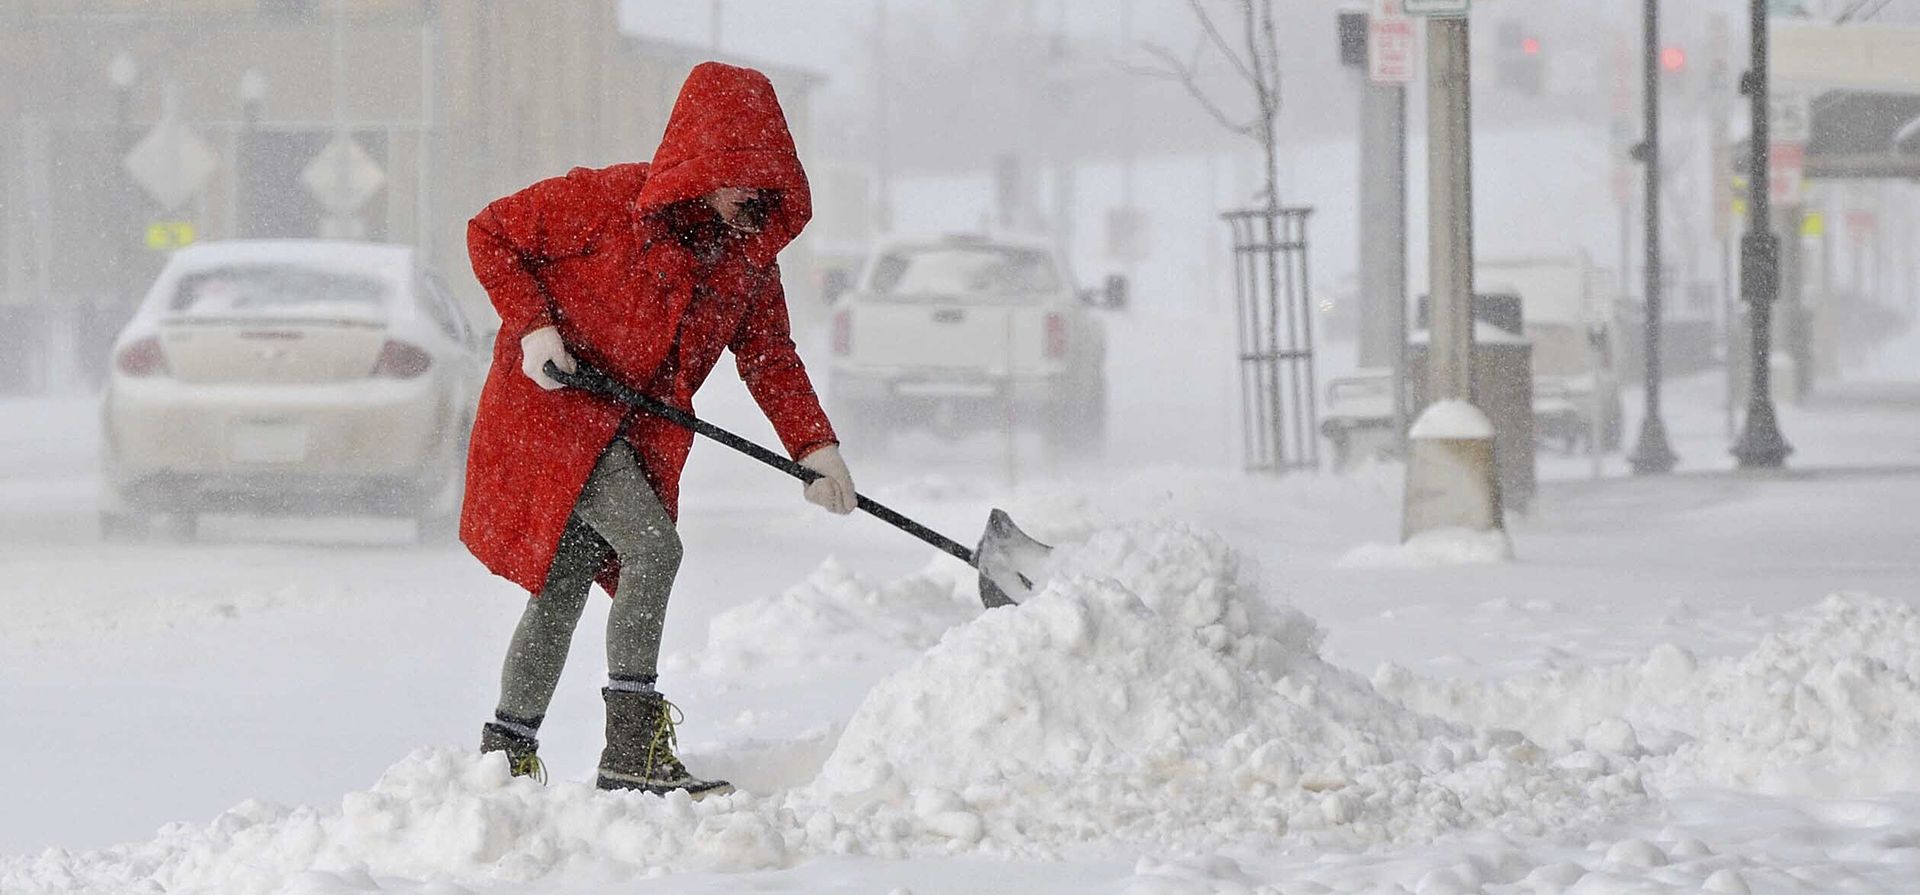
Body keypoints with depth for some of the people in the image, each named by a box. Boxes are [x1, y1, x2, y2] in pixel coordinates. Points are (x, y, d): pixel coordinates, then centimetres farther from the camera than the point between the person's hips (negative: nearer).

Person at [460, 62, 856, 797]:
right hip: (552, 409, -7)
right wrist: (533, 326, -19)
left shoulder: (749, 249, 1)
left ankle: (507, 753, 24)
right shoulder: (604, 202, -18)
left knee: (563, 592, 12)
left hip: (635, 430, 7)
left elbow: (769, 355, 7)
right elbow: (490, 234, -9)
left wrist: (814, 445, -6)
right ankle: (633, 748, -18)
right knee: (653, 550, -21)